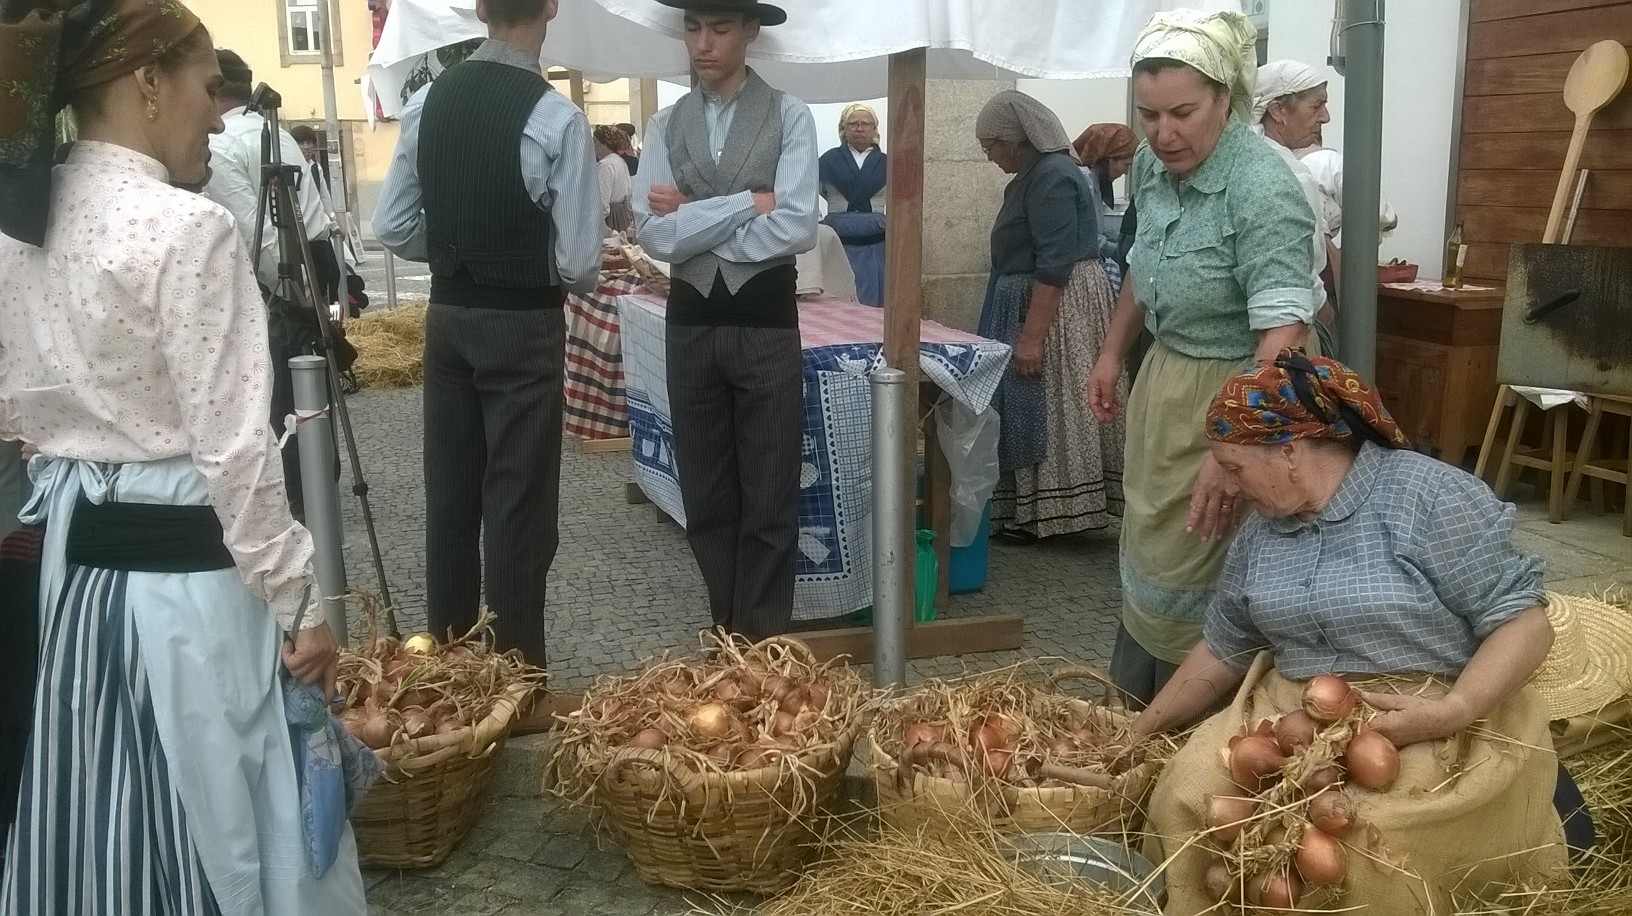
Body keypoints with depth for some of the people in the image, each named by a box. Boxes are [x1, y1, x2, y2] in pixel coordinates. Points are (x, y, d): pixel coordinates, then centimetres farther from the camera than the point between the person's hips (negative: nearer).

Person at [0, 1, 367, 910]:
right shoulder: (189, 229, -18)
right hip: (186, 566, -8)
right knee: (216, 824, 8)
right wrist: (301, 602, -12)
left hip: (77, 553, 8)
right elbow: (233, 450, -18)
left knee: (102, 822, 20)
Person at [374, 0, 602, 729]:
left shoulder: (427, 103, 1)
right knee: (518, 505, 2)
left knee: (450, 496, 14)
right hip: (524, 325, -5)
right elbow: (578, 261, -15)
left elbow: (392, 229, 4)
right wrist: (578, 277, 6)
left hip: (448, 316, 6)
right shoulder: (555, 116, -15)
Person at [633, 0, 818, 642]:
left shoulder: (789, 116, -4)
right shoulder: (666, 125, 5)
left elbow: (797, 228, -16)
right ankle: (726, 639, 29)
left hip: (766, 324, -3)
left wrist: (694, 221, -10)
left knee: (769, 499, 4)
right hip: (690, 324, 4)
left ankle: (765, 650, 18)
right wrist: (750, 202, -13)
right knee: (705, 496, 13)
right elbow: (654, 234, -8)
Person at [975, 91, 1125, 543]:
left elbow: (1055, 264, -24)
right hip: (1039, 299, 10)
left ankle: (1046, 512, 2)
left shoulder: (1052, 178, -18)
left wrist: (1031, 336, -26)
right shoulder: (1036, 175, 14)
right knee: (1036, 410, 12)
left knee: (1048, 410, -5)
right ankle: (1033, 505, 18)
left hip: (1057, 304, -10)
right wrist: (1025, 328, 27)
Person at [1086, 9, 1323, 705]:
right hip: (1162, 379, 8)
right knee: (1146, 555, 19)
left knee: (1194, 573, 3)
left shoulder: (1264, 192, -26)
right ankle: (1135, 709, 37)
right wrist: (1112, 353, 19)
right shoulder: (1151, 164, -2)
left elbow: (1283, 335, -31)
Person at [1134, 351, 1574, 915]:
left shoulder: (1431, 498, -13)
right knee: (1186, 795, -20)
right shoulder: (1260, 530, 9)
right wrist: (1143, 731, 19)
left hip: (1429, 725, -5)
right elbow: (1222, 651, 18)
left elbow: (1524, 622, -13)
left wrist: (1451, 713, -26)